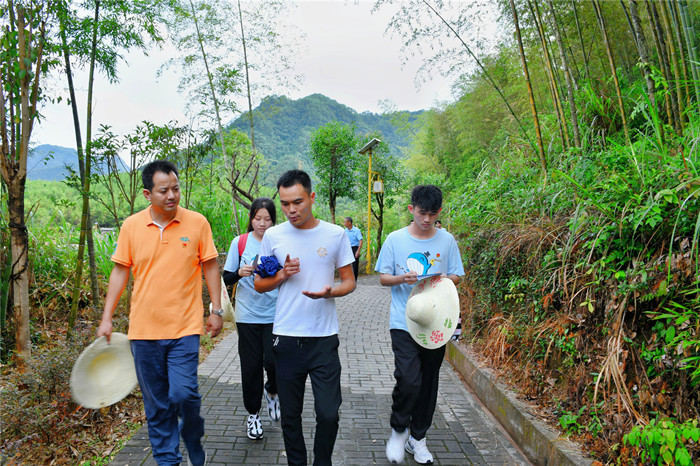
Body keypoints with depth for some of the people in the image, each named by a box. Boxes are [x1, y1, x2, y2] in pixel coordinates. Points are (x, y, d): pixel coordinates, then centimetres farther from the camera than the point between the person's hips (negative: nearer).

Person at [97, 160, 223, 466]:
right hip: (144, 329, 2)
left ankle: (194, 440, 22)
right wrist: (107, 318, 5)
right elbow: (120, 271, 7)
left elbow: (210, 267, 4)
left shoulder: (197, 222, -3)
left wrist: (216, 310, 2)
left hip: (185, 328, -2)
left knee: (183, 394, -10)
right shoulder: (131, 226, 1)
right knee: (156, 403, 10)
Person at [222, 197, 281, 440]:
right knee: (251, 366, 5)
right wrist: (240, 273, -18)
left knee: (273, 361, -9)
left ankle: (271, 391, 26)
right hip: (247, 315, 0)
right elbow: (226, 279, 2)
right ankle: (253, 413, 25)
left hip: (275, 315, 0)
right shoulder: (240, 242, 1)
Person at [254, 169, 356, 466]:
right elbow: (259, 284, 9)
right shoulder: (273, 236, 1)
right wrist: (282, 276, -11)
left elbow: (349, 281, 5)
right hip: (286, 338, 1)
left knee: (329, 414, 1)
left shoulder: (335, 235, -1)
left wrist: (329, 292, -16)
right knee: (290, 414, 13)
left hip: (324, 338, -1)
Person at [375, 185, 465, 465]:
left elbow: (456, 277, 8)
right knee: (409, 380, -14)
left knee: (429, 381, 10)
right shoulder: (395, 239, -1)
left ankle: (418, 437, 30)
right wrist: (401, 279, -19)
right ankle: (398, 430, 15)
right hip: (404, 322, -2)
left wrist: (444, 279, -15)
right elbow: (383, 278, 2)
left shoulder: (447, 240, 4)